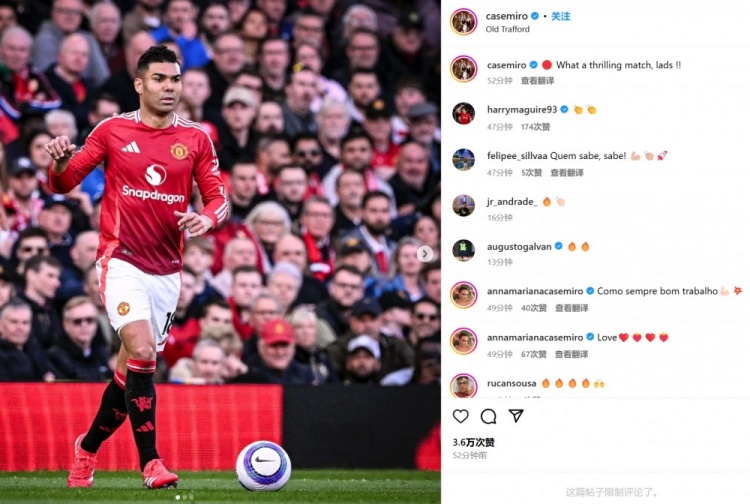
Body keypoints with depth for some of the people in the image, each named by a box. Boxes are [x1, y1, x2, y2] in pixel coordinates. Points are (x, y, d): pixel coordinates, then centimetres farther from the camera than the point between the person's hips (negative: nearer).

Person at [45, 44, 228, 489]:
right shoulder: (113, 130, 0)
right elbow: (64, 183, 5)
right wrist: (60, 163, -18)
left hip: (168, 270, 4)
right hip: (122, 261, -4)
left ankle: (88, 446, 32)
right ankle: (151, 462, -17)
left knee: (132, 369, 9)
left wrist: (208, 219, -17)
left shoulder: (196, 139, 6)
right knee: (141, 353, -21)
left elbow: (219, 198, 6)